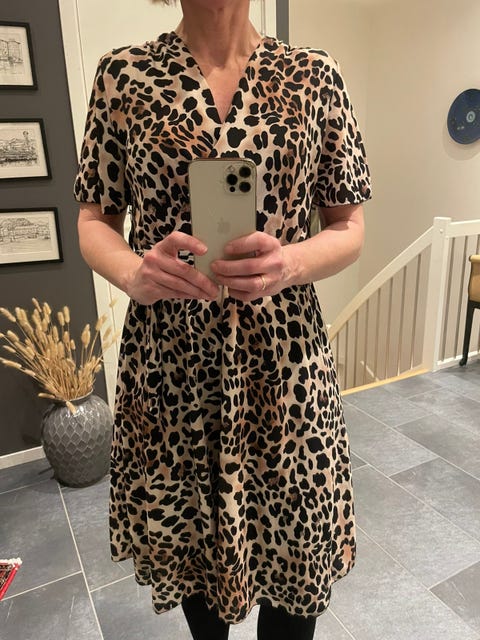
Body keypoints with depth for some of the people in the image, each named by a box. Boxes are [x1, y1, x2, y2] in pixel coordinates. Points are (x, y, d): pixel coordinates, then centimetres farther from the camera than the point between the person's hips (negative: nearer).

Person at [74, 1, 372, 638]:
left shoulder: (314, 75, 3)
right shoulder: (123, 73, 3)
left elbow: (349, 228, 3)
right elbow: (95, 220, 6)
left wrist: (291, 263, -19)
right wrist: (132, 272, -17)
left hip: (283, 358, 0)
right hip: (168, 359, 1)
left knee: (294, 544, 14)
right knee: (190, 538, 20)